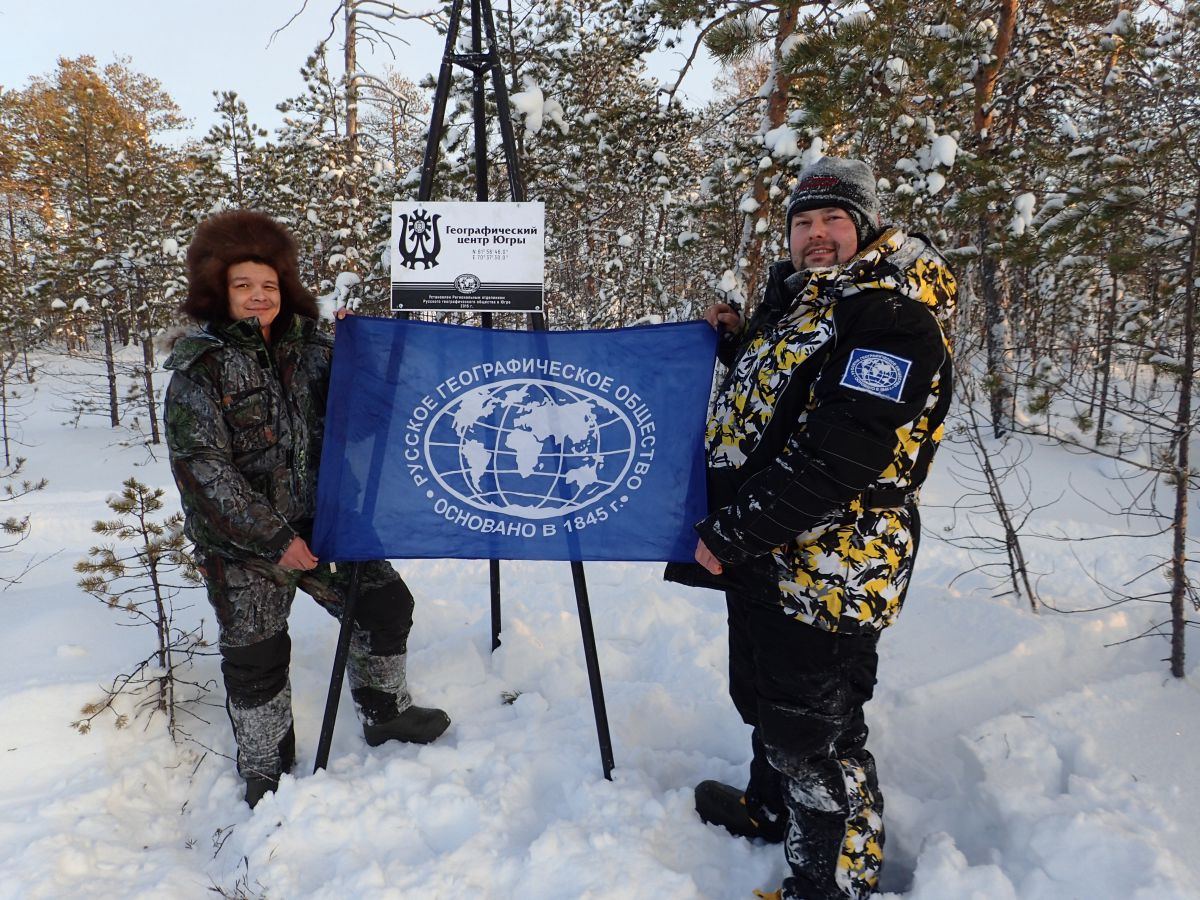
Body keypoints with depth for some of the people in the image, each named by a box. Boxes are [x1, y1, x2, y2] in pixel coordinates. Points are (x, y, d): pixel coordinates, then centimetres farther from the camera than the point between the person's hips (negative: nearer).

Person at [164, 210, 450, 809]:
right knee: (256, 657, 5)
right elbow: (202, 469, -15)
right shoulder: (198, 369, -10)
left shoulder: (310, 349, 5)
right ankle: (264, 772, 28)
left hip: (319, 518, 5)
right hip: (241, 541, -4)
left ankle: (384, 713, 30)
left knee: (384, 603, 6)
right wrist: (272, 538, -19)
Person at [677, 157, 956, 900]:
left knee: (813, 732, 3)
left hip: (823, 570, -10)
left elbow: (839, 457, -27)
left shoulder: (891, 318, -18)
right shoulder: (798, 301, 13)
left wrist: (730, 537, -22)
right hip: (764, 557, 10)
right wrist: (738, 341, 9)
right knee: (764, 699, 26)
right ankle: (771, 810, 51)